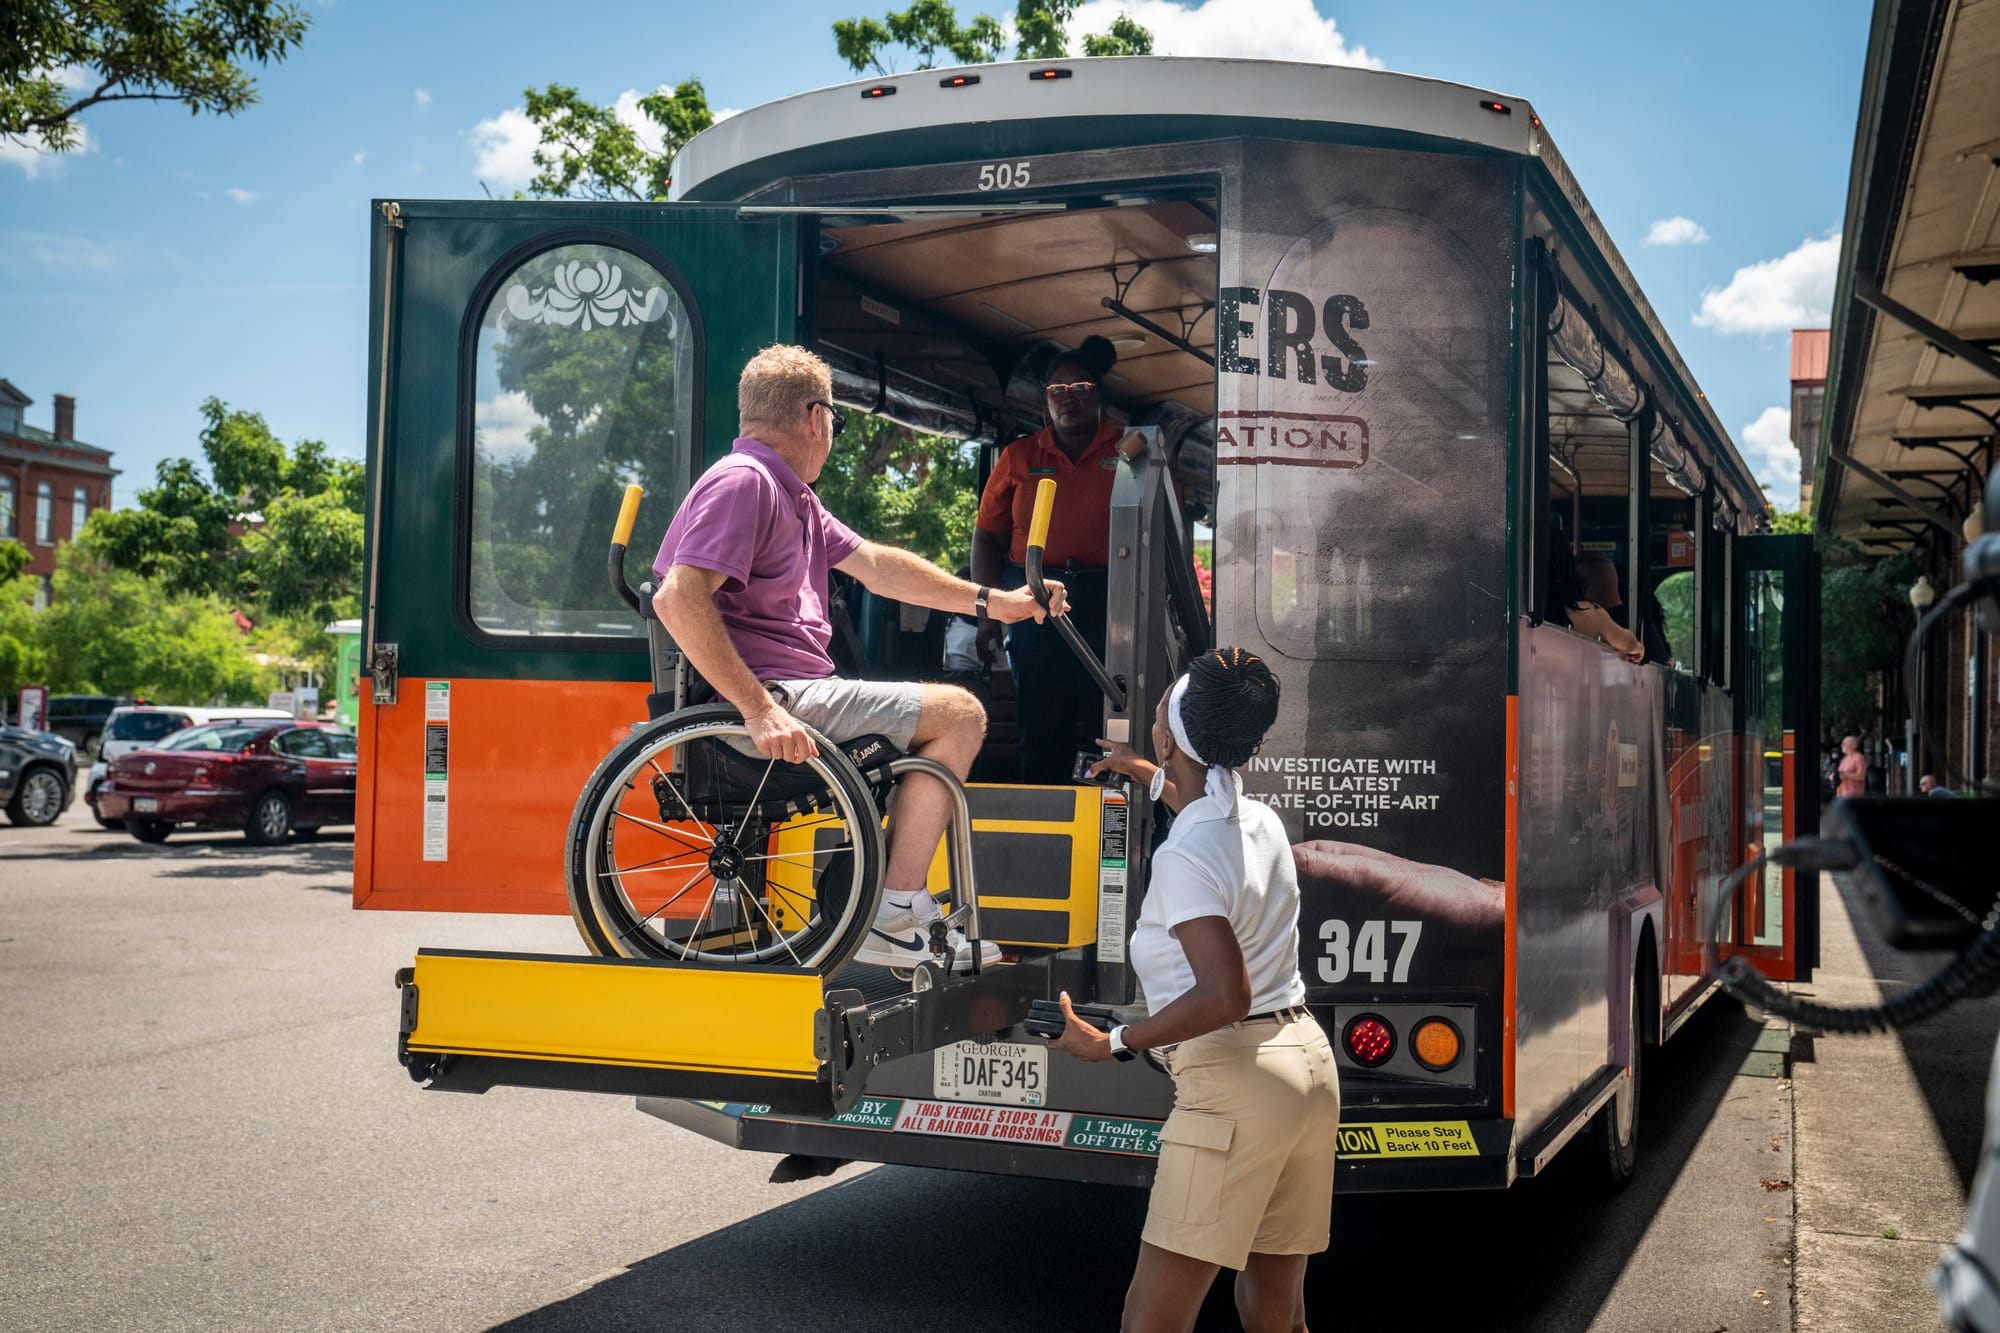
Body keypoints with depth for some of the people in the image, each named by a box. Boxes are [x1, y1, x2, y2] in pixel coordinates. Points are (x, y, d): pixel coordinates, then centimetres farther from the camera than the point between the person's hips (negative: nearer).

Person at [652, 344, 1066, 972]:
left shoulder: (792, 496, 21)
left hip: (787, 691, 11)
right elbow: (677, 598, -25)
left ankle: (897, 914, 17)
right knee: (959, 713, -8)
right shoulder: (743, 481, -13)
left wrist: (990, 601, 25)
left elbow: (876, 565, 25)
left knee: (948, 715, 22)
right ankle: (893, 918, -8)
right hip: (768, 695, -11)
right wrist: (760, 709, -30)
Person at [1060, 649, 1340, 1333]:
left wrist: (1112, 1044, -17)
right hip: (1308, 1058, 9)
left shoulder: (1183, 857, -17)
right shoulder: (1261, 819, 9)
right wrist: (1148, 776, 50)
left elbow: (1224, 994, -26)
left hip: (1234, 1079, -9)